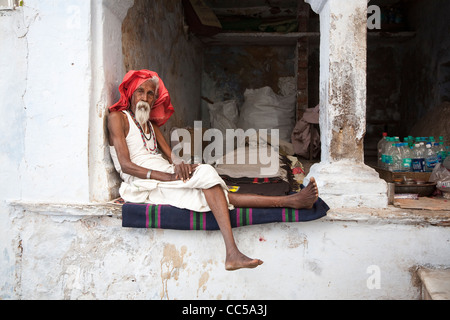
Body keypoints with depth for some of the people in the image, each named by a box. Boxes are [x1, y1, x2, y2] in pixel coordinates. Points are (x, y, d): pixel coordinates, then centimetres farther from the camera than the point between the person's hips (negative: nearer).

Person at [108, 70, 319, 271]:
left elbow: (169, 154, 11)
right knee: (206, 174, -25)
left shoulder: (151, 123, 22)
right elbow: (126, 165, -12)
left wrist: (178, 164, -16)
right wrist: (169, 176, -21)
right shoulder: (118, 117, 0)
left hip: (166, 176, 7)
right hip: (144, 185, -7)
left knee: (213, 192, -16)